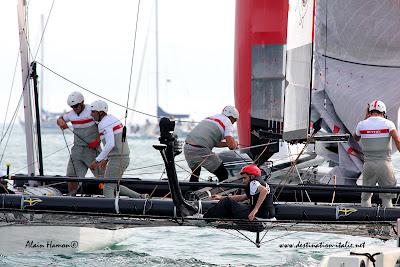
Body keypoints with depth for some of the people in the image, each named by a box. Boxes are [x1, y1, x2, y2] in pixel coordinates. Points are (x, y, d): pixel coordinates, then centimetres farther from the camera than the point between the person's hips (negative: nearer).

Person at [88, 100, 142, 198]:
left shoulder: (104, 124, -15)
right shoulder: (112, 119, 16)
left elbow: (110, 144, -28)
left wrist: (97, 160, -26)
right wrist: (106, 159, 26)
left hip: (117, 160, -10)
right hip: (124, 157, 10)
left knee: (107, 190, -5)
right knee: (113, 186, 22)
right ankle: (140, 198, 17)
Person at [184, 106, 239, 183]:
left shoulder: (210, 118, 26)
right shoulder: (227, 122, 4)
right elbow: (231, 146, -5)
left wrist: (227, 143, 34)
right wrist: (235, 144, 17)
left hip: (187, 148, 8)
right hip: (200, 150, -8)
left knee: (195, 173, 32)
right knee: (223, 175, 6)